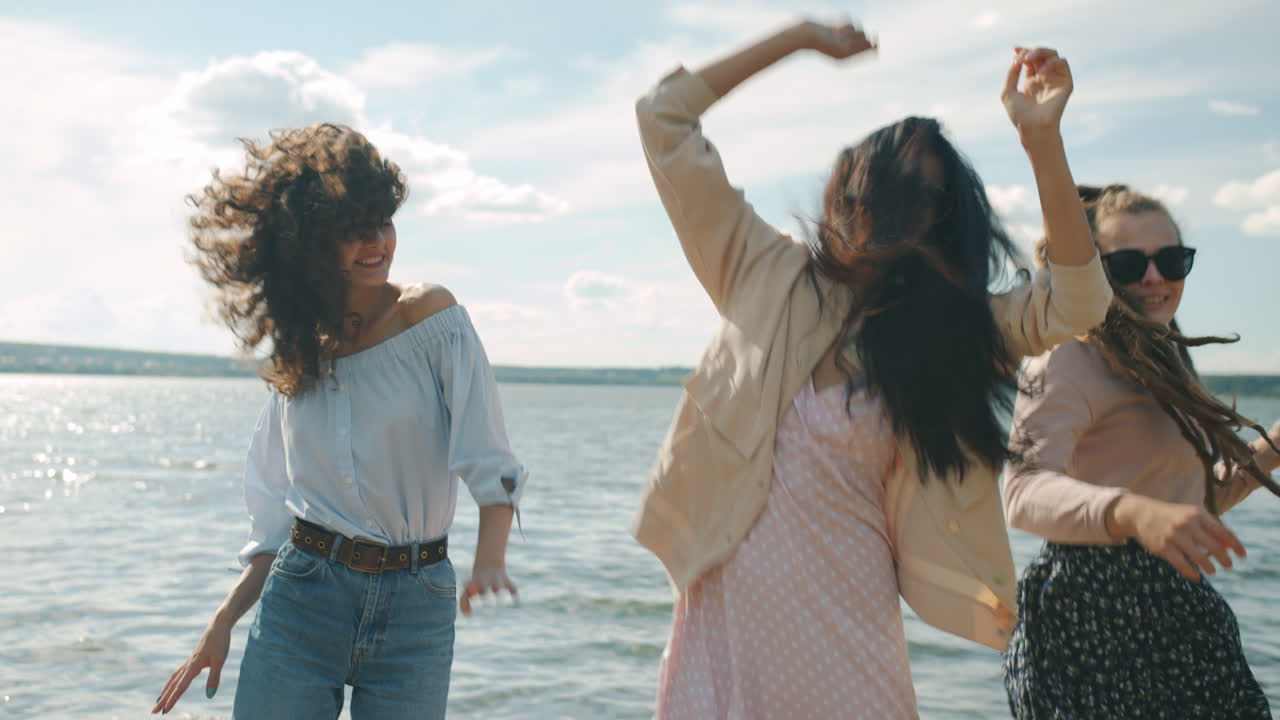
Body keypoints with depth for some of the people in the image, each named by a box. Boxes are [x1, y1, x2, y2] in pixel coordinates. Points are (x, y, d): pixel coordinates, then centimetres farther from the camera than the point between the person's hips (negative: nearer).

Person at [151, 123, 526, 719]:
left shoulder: (431, 317, -4)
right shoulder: (298, 351, 8)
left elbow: (488, 462, -11)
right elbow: (278, 514, 12)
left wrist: (489, 560, -27)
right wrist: (223, 623, 5)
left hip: (415, 605, -2)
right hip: (301, 597, 3)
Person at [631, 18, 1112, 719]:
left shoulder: (945, 326, 8)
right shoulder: (765, 272, 2)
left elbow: (1076, 302, -5)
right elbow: (663, 116, 1)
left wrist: (1041, 138, -11)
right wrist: (803, 37, 2)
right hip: (730, 590, -1)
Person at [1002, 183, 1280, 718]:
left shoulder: (1160, 362, 17)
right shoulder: (1071, 360, -11)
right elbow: (1024, 489, -28)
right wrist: (1135, 513, -44)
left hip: (1173, 619, 9)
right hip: (1097, 618, -9)